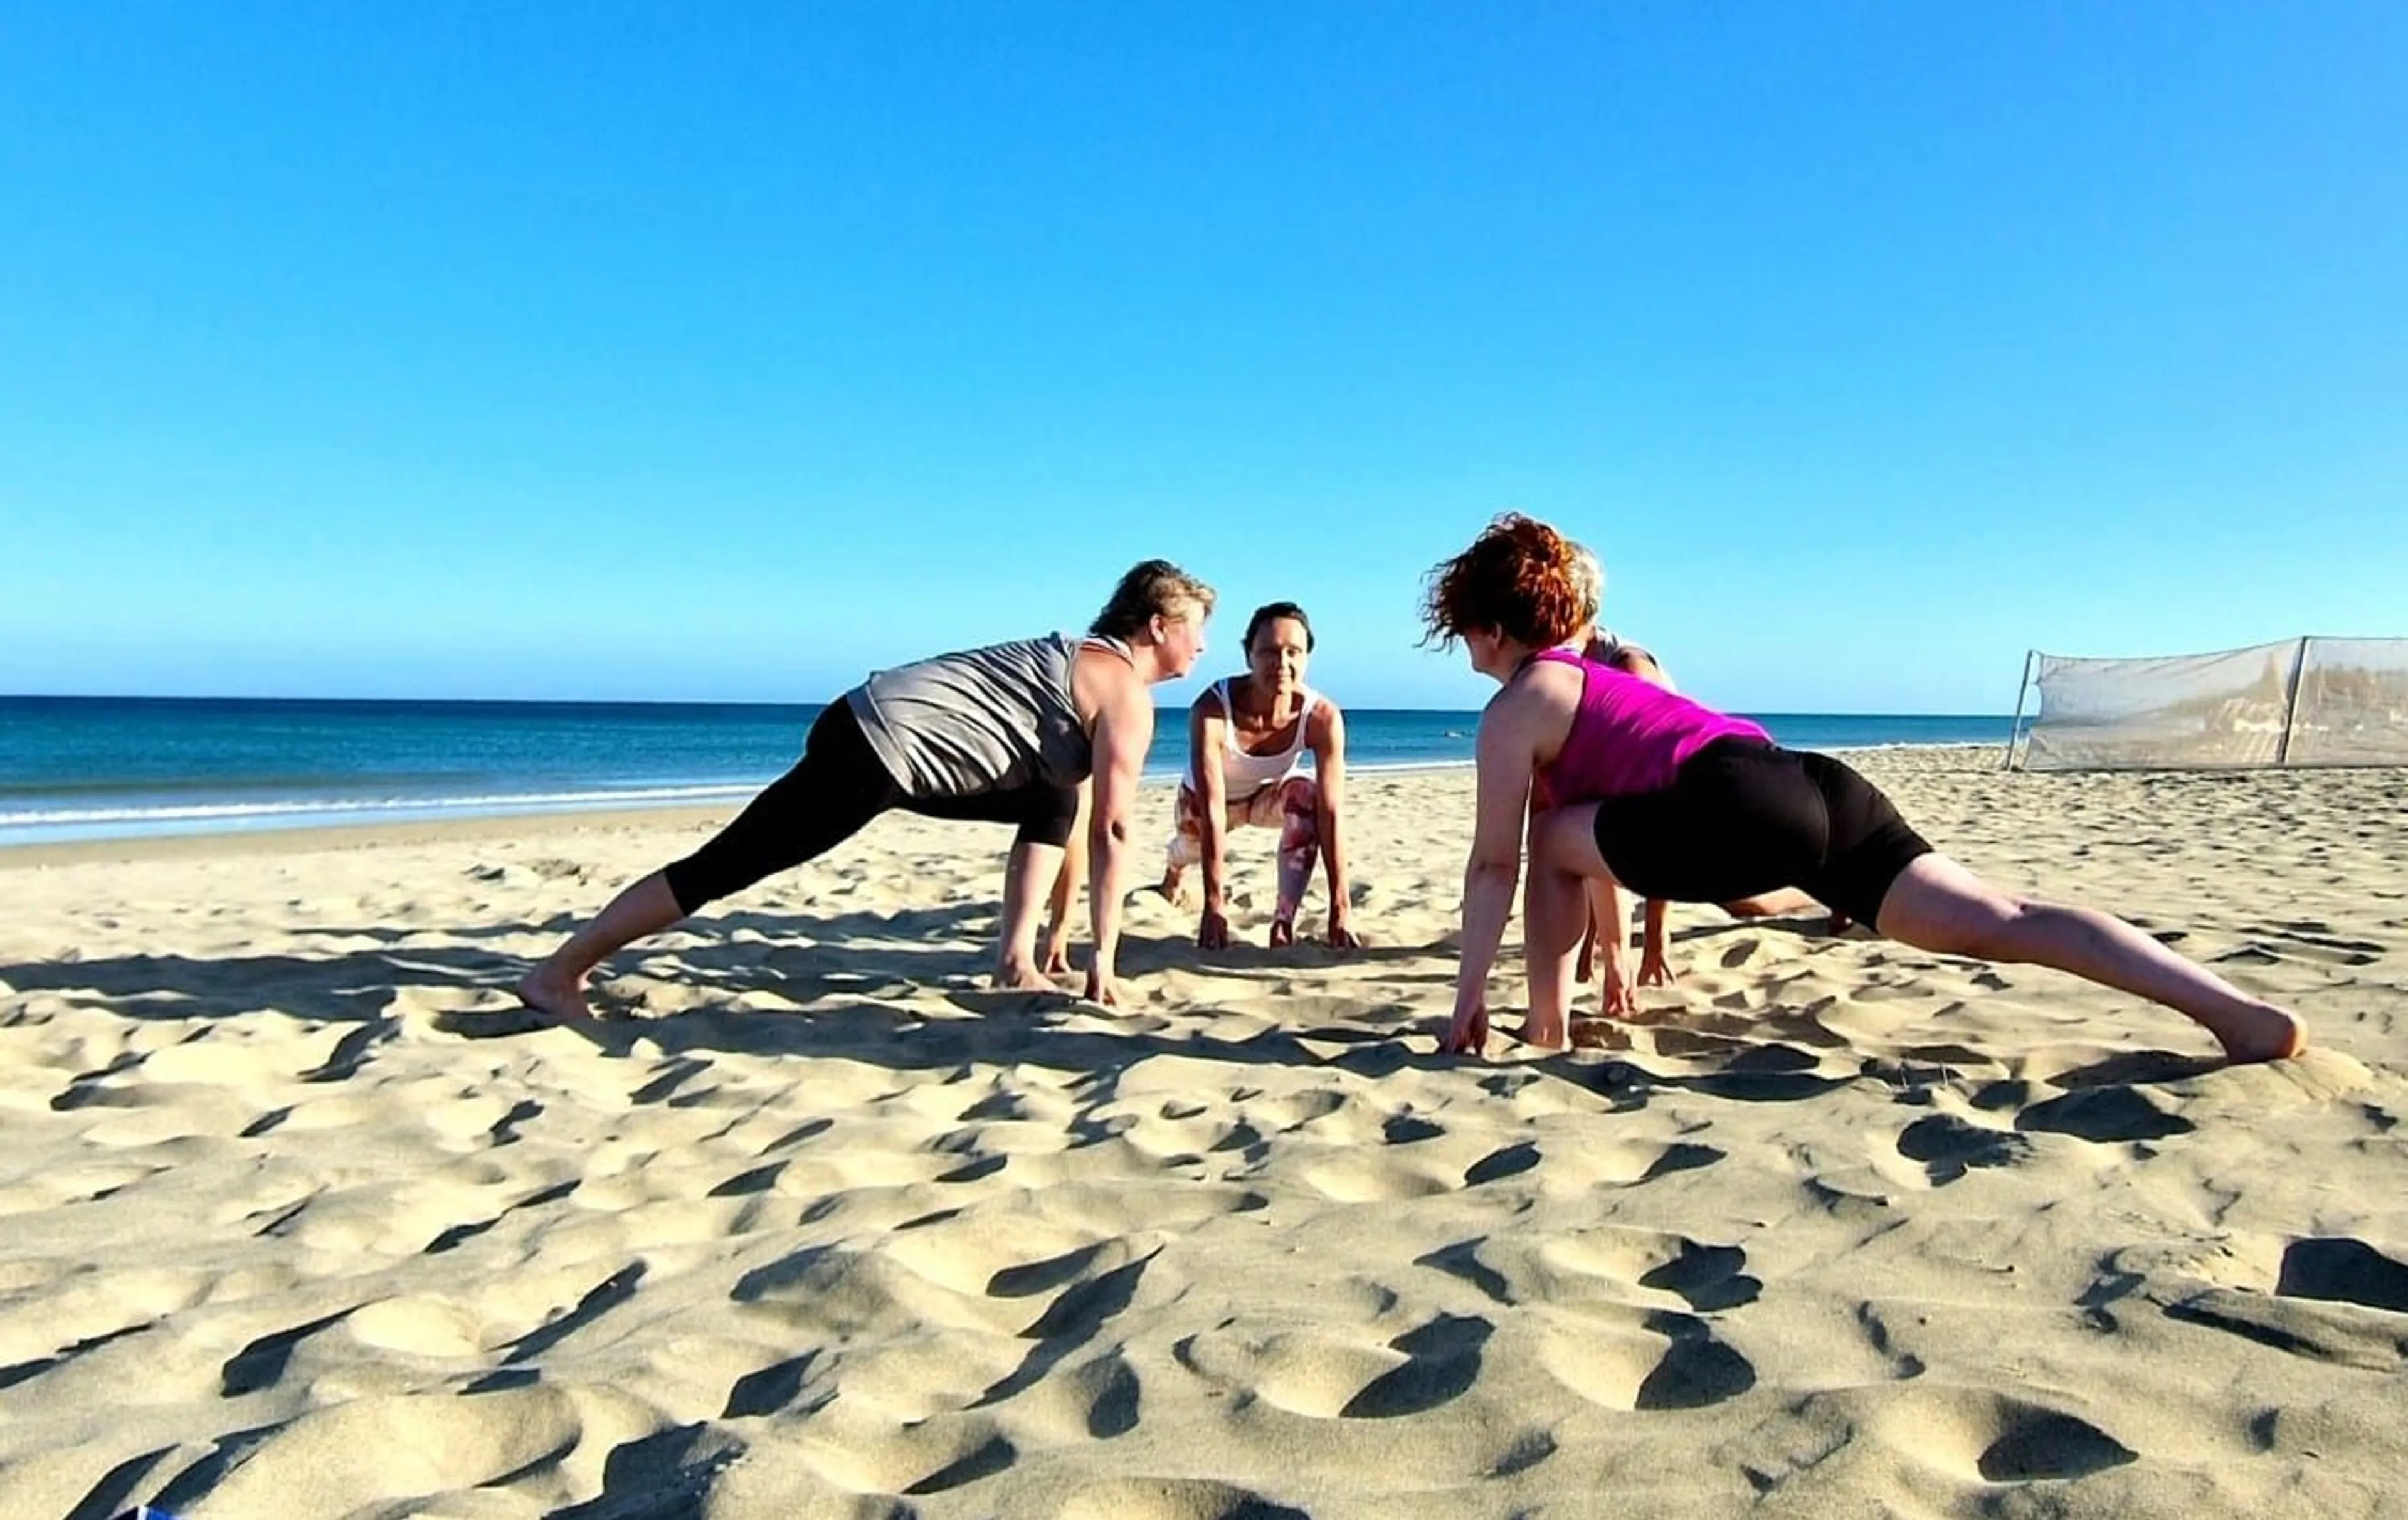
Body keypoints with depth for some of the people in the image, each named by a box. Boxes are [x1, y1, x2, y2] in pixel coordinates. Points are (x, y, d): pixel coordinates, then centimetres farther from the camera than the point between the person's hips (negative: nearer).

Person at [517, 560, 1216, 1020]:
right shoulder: (1126, 692, -6)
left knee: (1052, 800, 15)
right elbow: (1112, 832, -10)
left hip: (889, 735, 10)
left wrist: (1058, 934, 27)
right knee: (726, 865, -5)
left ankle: (1016, 959, 11)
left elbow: (1074, 817, 24)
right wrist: (1103, 956, -4)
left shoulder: (1082, 664, 21)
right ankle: (558, 972, 5)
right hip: (879, 745, -10)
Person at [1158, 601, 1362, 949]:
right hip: (1207, 795, 0)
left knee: (1308, 796, -30)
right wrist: (1214, 904, -41)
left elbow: (1331, 814, -35)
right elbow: (1212, 810, -40)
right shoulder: (1212, 708, -39)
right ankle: (1174, 871, 56)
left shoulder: (1322, 716, -34)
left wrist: (1340, 910, -39)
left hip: (1269, 793, 0)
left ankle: (1284, 920, -23)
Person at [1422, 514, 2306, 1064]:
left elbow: (1496, 865, 6)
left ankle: (1547, 1036, 10)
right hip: (1814, 789, 9)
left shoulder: (1514, 708, 8)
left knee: (1551, 838, 10)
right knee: (1998, 922, 1)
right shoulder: (1596, 678, 34)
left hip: (1742, 812, -9)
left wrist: (1468, 1002, 13)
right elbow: (1610, 831, 39)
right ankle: (2240, 1012, -10)